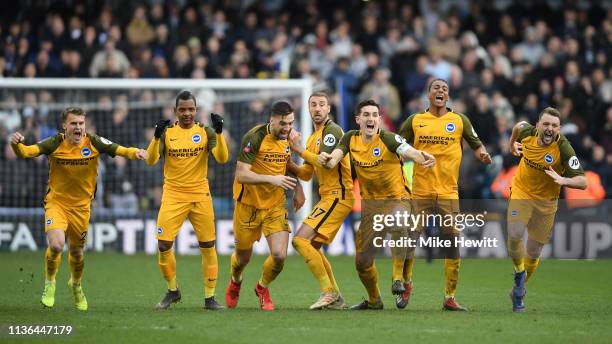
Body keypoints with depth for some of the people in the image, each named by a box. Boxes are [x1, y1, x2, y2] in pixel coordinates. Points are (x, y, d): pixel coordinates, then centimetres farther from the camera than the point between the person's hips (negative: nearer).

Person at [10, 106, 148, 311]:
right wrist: (16, 144, -45)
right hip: (56, 202, -2)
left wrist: (135, 153, -37)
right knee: (56, 245, -23)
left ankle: (76, 285, 46)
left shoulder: (93, 142, -9)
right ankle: (49, 284, 5)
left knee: (76, 252, 13)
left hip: (81, 206, 2)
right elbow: (26, 152, -23)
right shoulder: (55, 143, -13)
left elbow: (119, 150, -16)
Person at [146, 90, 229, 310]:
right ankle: (172, 291, 12)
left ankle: (210, 297, 9)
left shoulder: (205, 132, 2)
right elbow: (151, 160, -9)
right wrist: (156, 137, -24)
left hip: (200, 195, 0)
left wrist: (219, 133, -21)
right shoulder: (167, 132, 2)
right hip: (173, 196, 0)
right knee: (163, 245, -9)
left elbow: (222, 158, -10)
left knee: (208, 247, -2)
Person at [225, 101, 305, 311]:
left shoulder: (288, 138, -1)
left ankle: (263, 287, 20)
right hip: (248, 205, -4)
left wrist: (298, 188, 8)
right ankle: (235, 282, 48)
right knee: (243, 257, 10)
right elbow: (241, 174, -25)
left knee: (279, 255, -12)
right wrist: (272, 179, -33)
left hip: (275, 206, 4)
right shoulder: (254, 138, -20)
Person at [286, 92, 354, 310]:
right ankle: (336, 298, 16)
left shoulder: (332, 131, -10)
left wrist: (299, 149, -15)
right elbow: (306, 174, 22)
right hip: (328, 196, 10)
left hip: (338, 195, -10)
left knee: (301, 240, -16)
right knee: (313, 246, 12)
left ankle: (328, 291, -12)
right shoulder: (313, 138, 19)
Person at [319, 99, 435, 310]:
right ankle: (374, 300, 34)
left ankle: (398, 277, -28)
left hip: (397, 199, -5)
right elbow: (335, 157, -11)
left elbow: (408, 151, -34)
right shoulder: (351, 139, 0)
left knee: (398, 224, -41)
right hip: (370, 204, 5)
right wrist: (327, 160, -36)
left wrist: (422, 157, -57)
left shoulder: (388, 139, -16)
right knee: (362, 261, 6)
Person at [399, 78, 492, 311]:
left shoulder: (459, 120, 8)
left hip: (448, 192, 0)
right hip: (420, 192, 0)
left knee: (452, 242, -4)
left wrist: (483, 155, -9)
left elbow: (477, 145, 12)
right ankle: (406, 285, 26)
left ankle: (449, 298, 3)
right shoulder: (415, 121, 7)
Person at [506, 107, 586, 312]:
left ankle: (519, 291, 31)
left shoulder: (563, 149, -24)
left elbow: (582, 182, -28)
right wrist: (512, 143, 20)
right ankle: (519, 273, 6)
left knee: (534, 251, 8)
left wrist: (563, 180, -44)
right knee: (515, 234, -23)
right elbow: (518, 126, 12)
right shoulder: (528, 132, -15)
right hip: (521, 192, 1)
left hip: (546, 201, -1)